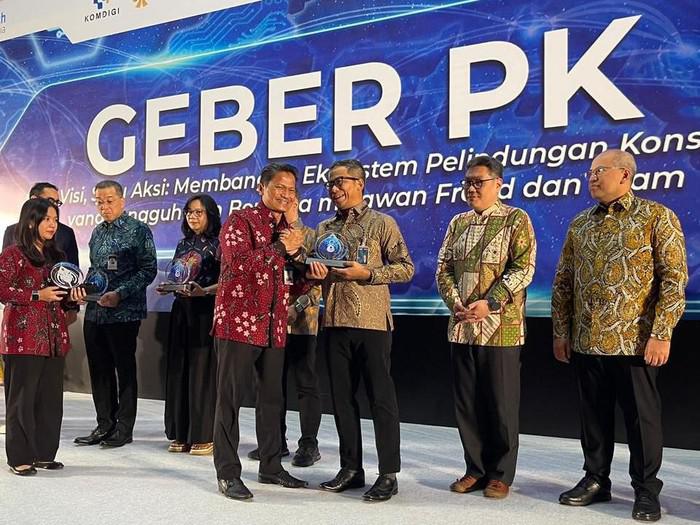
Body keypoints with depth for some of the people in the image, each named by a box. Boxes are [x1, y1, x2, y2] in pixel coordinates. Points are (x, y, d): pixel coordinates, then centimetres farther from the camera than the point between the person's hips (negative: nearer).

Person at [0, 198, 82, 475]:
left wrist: (72, 296, 4)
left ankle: (44, 453, 18)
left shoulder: (55, 255, 16)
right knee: (22, 398, 0)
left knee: (51, 397, 8)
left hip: (53, 336, 7)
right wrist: (37, 295, -18)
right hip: (24, 336, -6)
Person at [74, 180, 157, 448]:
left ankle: (124, 427, 11)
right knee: (99, 369, 10)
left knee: (125, 369, 2)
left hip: (124, 312, -6)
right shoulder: (97, 232, 15)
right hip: (94, 312, 7)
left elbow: (148, 270, -10)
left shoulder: (138, 230, -5)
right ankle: (104, 424, 22)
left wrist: (119, 294, -19)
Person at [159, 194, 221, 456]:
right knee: (178, 370, 7)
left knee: (202, 370, -4)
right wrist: (167, 287, -2)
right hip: (181, 310, 6)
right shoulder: (183, 245, 15)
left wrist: (204, 291, -25)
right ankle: (181, 434, 16)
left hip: (205, 311, -6)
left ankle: (204, 436, 3)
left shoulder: (217, 244, -4)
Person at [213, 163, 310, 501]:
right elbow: (240, 261, -20)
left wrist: (296, 254, 0)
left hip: (273, 327, 7)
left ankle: (270, 466, 24)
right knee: (231, 398, -1)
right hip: (238, 321, -7)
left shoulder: (287, 230, 18)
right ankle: (228, 473, 7)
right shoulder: (240, 220, -3)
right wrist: (281, 249, -14)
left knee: (271, 397, 12)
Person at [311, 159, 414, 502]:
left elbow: (406, 268, -3)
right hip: (335, 322, 6)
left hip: (372, 322, -6)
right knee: (342, 397, 10)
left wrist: (366, 273, -15)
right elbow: (314, 271, 22)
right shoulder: (323, 229, 15)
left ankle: (389, 474, 7)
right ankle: (351, 468, 22)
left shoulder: (382, 223, 0)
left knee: (381, 397, -1)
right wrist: (313, 271, -2)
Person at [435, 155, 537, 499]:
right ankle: (476, 469, 23)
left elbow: (523, 268, -10)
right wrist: (455, 302, -7)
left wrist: (489, 303, -19)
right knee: (466, 402, 9)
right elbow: (443, 269, 11)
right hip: (461, 327, 5)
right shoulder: (458, 223, 13)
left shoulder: (515, 219, -2)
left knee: (501, 402, 3)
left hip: (500, 327, -5)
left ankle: (501, 474, 16)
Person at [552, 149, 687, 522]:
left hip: (634, 341, -4)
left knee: (641, 417, 4)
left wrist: (661, 333, -15)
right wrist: (560, 331, 9)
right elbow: (563, 281, 13)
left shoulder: (657, 217, -3)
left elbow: (674, 277, -8)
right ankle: (595, 480, 27)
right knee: (593, 414, 13)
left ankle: (646, 491, 18)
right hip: (585, 342, 5)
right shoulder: (580, 224, 11)